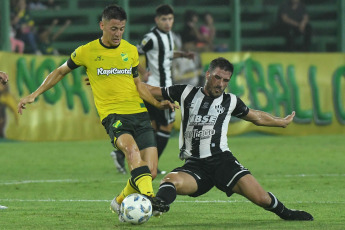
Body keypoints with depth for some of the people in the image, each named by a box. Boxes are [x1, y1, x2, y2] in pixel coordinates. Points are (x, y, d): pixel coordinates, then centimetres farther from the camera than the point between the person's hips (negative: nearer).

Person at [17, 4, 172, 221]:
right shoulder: (86, 52, 1)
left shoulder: (131, 50, 10)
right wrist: (34, 95, 10)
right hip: (112, 114, -4)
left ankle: (120, 202, 19)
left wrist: (157, 103, 8)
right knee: (131, 147, -36)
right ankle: (149, 196, -47)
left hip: (139, 113, 4)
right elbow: (60, 72, 16)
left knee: (151, 172, -5)